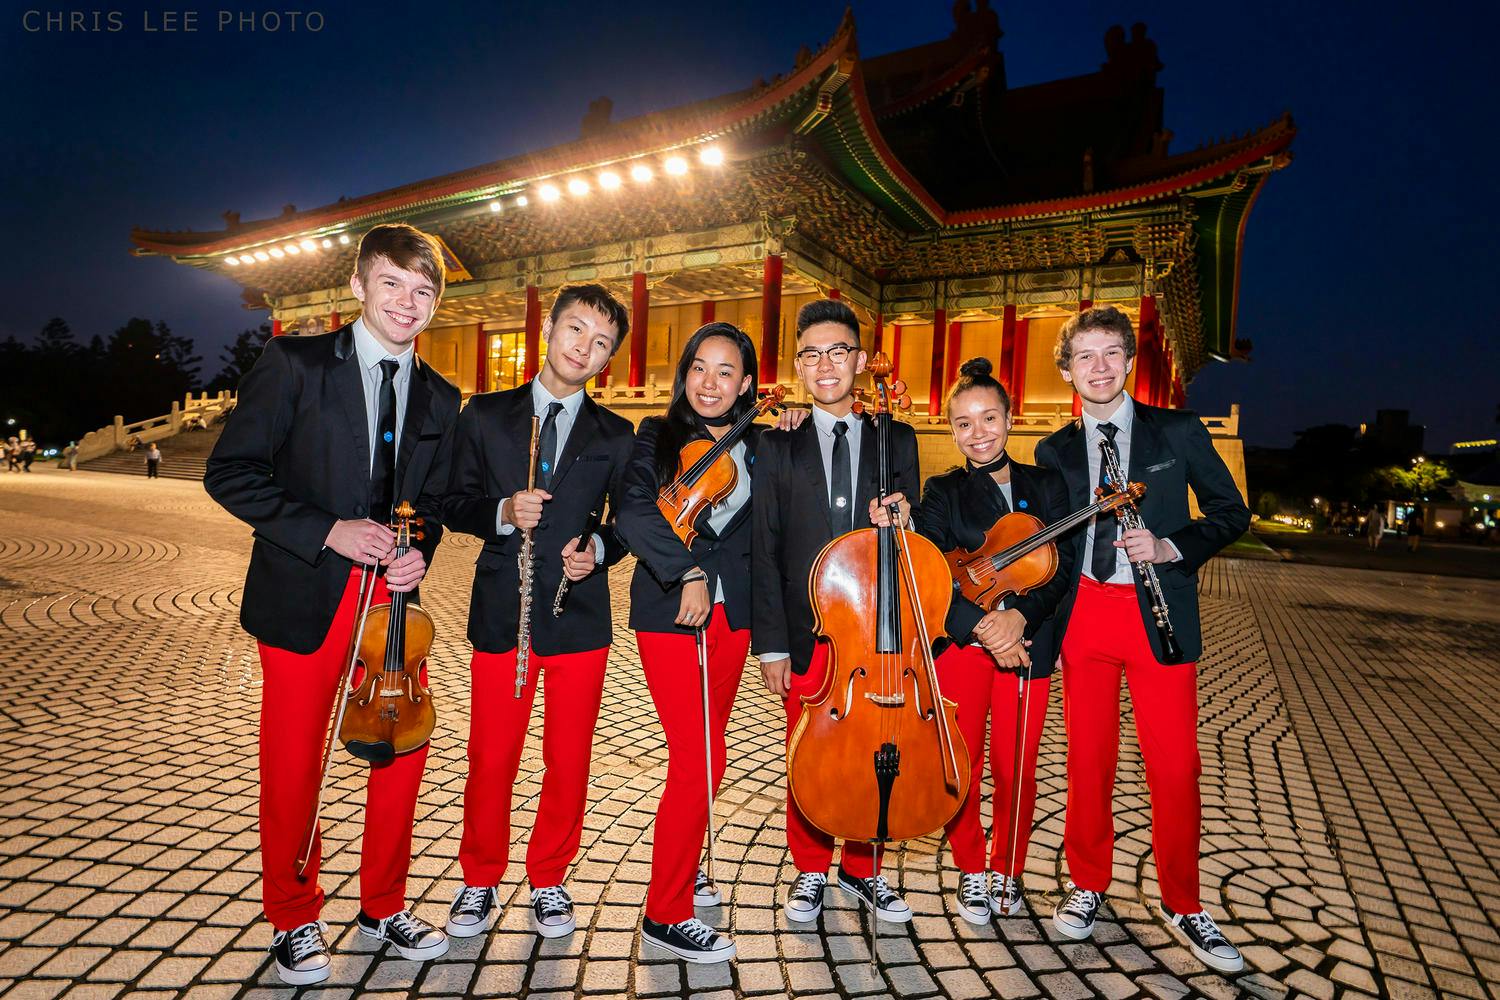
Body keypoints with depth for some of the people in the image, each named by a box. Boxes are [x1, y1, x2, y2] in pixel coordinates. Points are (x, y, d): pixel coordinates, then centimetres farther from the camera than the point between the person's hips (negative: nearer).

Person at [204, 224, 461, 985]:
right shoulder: (294, 363, -3)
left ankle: (384, 906, 32)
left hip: (394, 600, 4)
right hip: (305, 599, -3)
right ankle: (295, 918, 32)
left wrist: (419, 552, -6)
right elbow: (230, 472, -7)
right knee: (293, 767, 9)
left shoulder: (439, 401, 8)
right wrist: (326, 531, -17)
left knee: (404, 752, 9)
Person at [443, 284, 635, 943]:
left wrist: (598, 550, -10)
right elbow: (455, 504, 6)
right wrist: (502, 513, -13)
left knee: (569, 761, 9)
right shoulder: (486, 415, 6)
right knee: (490, 759, 7)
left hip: (580, 616, 1)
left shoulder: (616, 436, 7)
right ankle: (480, 882, 32)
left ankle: (548, 881, 32)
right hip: (501, 613, 0)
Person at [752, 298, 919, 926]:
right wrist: (770, 643, -5)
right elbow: (765, 551, -1)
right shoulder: (778, 444, 2)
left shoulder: (897, 440, 6)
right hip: (806, 632, -1)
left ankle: (861, 869, 35)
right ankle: (812, 870, 33)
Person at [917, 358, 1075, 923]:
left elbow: (1062, 564, -1)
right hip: (959, 644, -1)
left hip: (1027, 644, 1)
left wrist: (1020, 616, -17)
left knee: (1016, 770, 6)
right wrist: (981, 624, -19)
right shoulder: (942, 492, 4)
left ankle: (1008, 870, 31)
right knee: (961, 767, 3)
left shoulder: (1045, 486, 9)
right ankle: (971, 870, 27)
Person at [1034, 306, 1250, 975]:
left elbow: (1231, 512, 5)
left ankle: (1182, 906, 24)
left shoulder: (1179, 431, 4)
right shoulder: (1054, 451, 9)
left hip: (1159, 614, -1)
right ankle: (1088, 885, 28)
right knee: (1088, 761, 9)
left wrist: (1169, 547, -12)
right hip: (1084, 613, 1)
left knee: (1176, 768, 3)